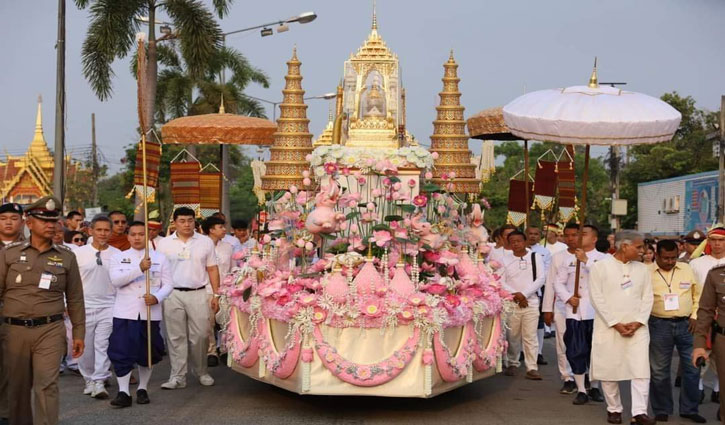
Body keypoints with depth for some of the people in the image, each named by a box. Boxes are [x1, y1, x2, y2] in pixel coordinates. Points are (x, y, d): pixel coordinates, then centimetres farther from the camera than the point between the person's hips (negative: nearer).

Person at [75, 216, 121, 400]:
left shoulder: (117, 255, 2)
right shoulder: (79, 253, 1)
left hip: (108, 306, -1)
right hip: (84, 306, 1)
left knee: (103, 344, -7)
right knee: (85, 346, 7)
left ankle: (99, 382, -5)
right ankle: (89, 379, 22)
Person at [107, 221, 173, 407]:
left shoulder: (160, 258, 6)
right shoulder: (118, 257, 5)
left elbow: (168, 284, 3)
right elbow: (116, 280, -12)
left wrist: (157, 297, -17)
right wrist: (139, 269, -22)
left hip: (150, 312, 1)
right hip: (125, 313, -1)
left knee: (147, 352, 9)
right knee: (121, 351, -6)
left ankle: (142, 389, 24)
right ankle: (124, 392, 1)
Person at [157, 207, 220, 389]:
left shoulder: (205, 242, 7)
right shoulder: (165, 243, 6)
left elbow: (212, 269, 8)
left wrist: (216, 294, 4)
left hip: (198, 294, 0)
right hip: (172, 295, 0)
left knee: (200, 336, 2)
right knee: (176, 337, 3)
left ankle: (201, 372, 19)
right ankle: (177, 377, 9)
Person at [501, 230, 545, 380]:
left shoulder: (535, 257, 5)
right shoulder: (505, 260, 7)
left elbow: (541, 278, -2)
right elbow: (501, 282, 2)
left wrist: (524, 294, -10)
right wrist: (515, 295, -11)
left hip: (531, 302, -1)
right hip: (511, 303, 1)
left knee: (530, 336, -5)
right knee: (512, 336, 6)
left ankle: (532, 368, -3)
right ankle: (512, 364, 22)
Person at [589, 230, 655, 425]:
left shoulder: (642, 270, 10)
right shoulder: (600, 267, -3)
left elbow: (647, 299, 8)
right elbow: (597, 299, -7)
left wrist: (638, 323, -7)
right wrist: (616, 324, -12)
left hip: (637, 328, 3)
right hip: (608, 328, -3)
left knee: (641, 369, -7)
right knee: (609, 370, 4)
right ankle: (614, 409, 19)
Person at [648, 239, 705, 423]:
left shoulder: (687, 269, 4)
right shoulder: (647, 272, -4)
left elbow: (697, 295, 12)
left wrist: (694, 316, 3)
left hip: (686, 324, 2)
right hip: (659, 326, -2)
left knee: (692, 367, 6)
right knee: (659, 371, 6)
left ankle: (689, 409, 21)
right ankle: (662, 410, 20)